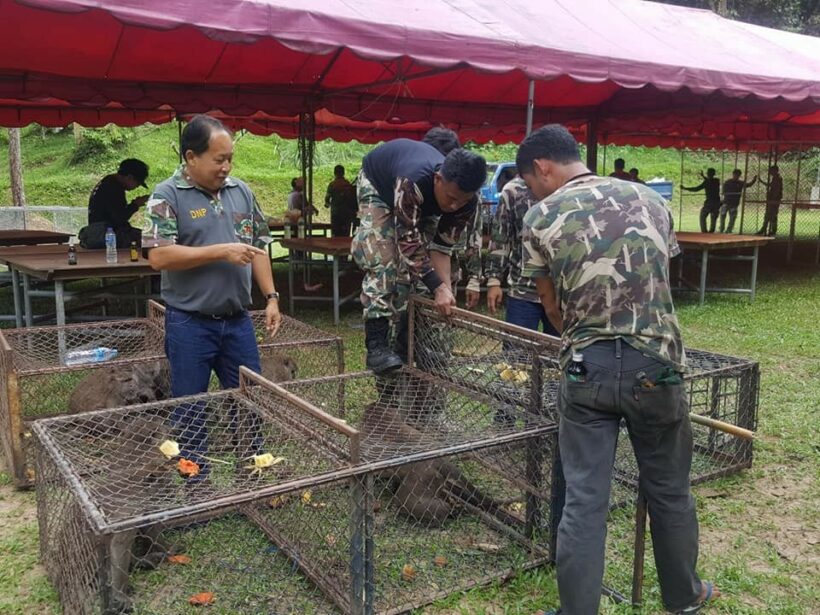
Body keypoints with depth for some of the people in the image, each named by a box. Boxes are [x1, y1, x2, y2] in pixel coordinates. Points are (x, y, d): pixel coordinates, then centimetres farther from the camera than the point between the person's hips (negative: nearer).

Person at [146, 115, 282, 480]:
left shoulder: (241, 191, 8)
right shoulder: (167, 196, -8)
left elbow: (258, 247, 13)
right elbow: (158, 256, -18)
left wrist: (271, 297, 6)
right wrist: (222, 251, -18)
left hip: (237, 321, 5)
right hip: (189, 324, -5)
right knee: (191, 413, 8)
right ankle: (195, 483, 24)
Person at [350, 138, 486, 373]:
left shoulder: (465, 201, -28)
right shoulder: (413, 181, -47)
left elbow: (442, 247, -19)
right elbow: (408, 242, -43)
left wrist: (447, 288, -31)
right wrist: (438, 288, -47)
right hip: (378, 181, -5)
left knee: (419, 263, -2)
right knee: (382, 259, -21)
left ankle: (409, 335, 10)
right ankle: (376, 344, -23)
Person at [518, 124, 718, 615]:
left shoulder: (542, 217, -1)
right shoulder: (651, 199, 7)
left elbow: (552, 304, 6)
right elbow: (660, 278, 14)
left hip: (588, 369, -2)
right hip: (656, 365, 2)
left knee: (584, 500, 7)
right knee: (669, 490, 19)